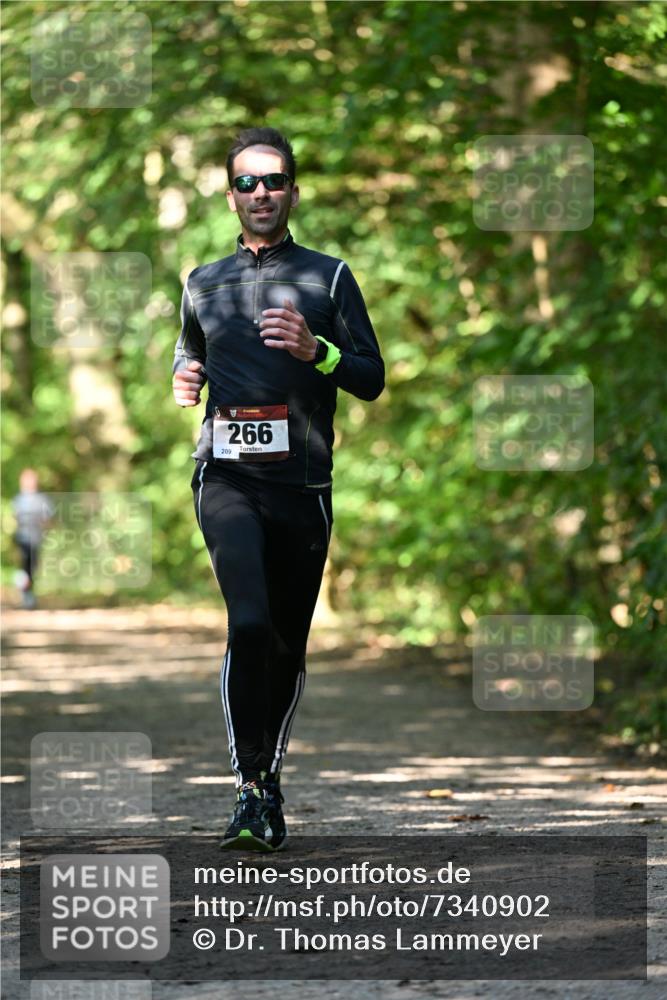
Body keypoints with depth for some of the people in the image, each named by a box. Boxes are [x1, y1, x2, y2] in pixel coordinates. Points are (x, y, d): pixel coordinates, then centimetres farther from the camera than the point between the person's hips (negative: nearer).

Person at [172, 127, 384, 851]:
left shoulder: (328, 277, 9)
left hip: (303, 482, 1)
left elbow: (372, 379, 5)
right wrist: (183, 381, 10)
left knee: (288, 642, 6)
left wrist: (315, 350, -14)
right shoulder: (202, 285, 16)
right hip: (227, 474, -1)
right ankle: (250, 790, -19)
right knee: (249, 622, -21)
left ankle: (270, 776, 25)